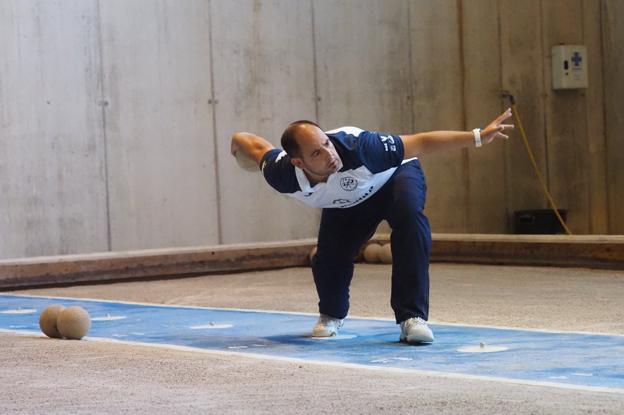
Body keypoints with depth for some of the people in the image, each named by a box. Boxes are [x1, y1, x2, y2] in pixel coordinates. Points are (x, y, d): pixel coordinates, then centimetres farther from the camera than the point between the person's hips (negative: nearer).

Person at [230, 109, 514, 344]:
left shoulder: (356, 146, -45)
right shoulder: (282, 176, -34)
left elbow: (422, 143, -38)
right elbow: (257, 145, -10)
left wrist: (478, 137, -41)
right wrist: (238, 142, 13)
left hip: (394, 177, -3)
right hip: (346, 201, 4)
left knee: (409, 216, -34)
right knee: (327, 259, -11)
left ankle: (412, 317, -29)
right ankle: (332, 315, 27)